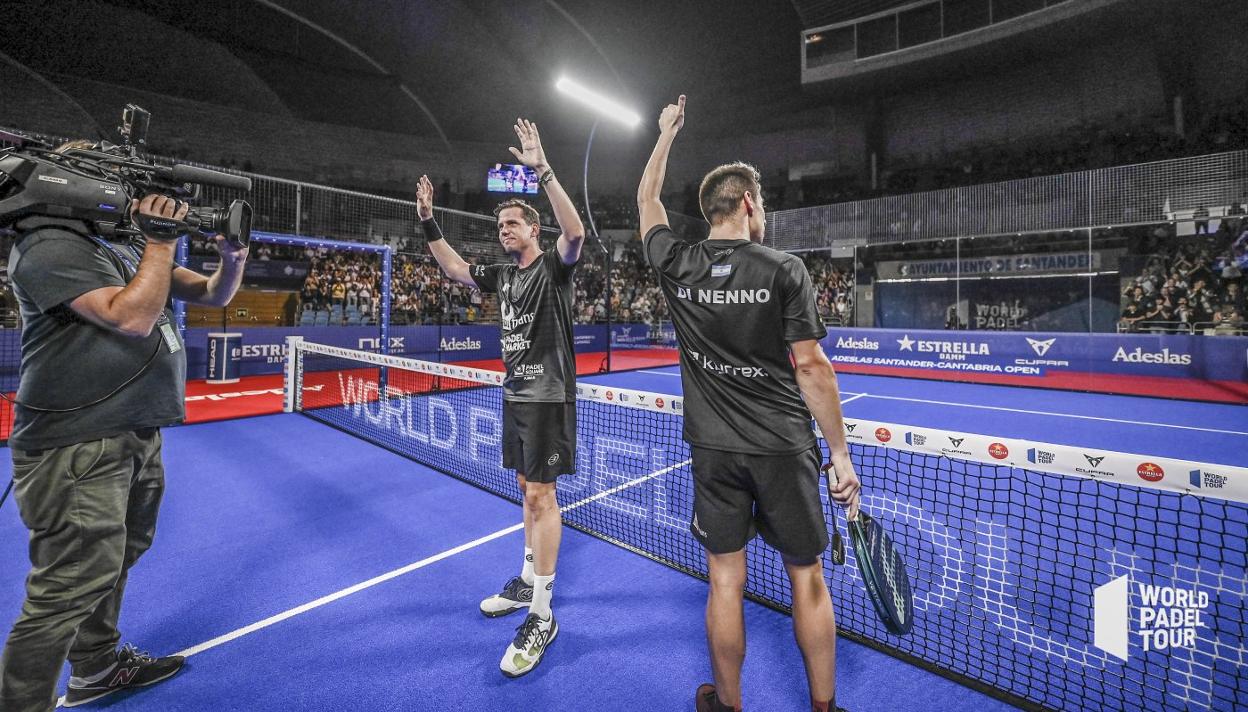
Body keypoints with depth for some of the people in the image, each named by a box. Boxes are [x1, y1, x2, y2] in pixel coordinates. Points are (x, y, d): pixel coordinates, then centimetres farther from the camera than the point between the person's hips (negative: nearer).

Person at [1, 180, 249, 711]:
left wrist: (232, 261, -8)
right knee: (69, 589, -5)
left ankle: (97, 667, 40)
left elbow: (213, 295, 14)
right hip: (77, 449, -9)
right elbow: (132, 317, -24)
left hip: (138, 437, 9)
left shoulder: (132, 247, 12)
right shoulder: (51, 245, -13)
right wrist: (163, 240, -17)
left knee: (112, 562, 22)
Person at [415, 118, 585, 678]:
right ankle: (529, 582, 32)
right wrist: (428, 220, 10)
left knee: (541, 494, -6)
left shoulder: (554, 265, -8)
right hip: (515, 394, 8)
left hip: (548, 396, -8)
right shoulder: (503, 274, 13)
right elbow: (453, 267, 21)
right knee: (528, 488, 16)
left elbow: (575, 232, -27)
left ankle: (542, 617, 5)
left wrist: (543, 170, -32)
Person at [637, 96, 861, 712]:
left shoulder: (678, 267, -1)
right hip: (784, 449, -2)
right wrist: (841, 455, -2)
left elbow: (647, 202, 18)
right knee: (807, 579, 17)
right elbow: (810, 367, -11)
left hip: (714, 451, 2)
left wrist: (667, 134, 30)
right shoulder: (784, 269, -9)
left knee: (725, 583, 14)